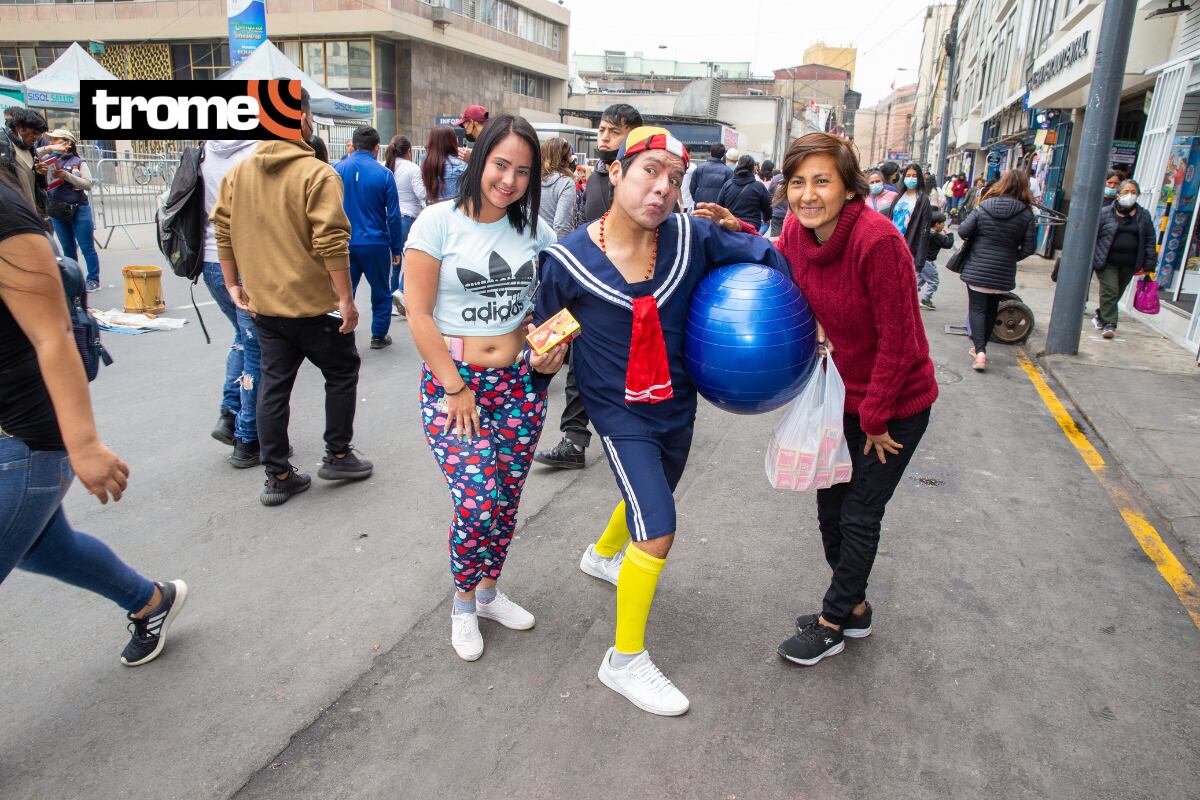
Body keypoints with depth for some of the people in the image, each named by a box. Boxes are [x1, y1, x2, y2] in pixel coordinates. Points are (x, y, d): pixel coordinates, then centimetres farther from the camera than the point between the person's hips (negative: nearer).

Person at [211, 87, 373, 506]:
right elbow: (331, 243, -20)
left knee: (273, 385, 11)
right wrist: (346, 299, -16)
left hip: (264, 304, 6)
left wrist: (233, 285, 16)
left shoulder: (238, 173, 6)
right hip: (314, 304, -6)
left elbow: (223, 232, 8)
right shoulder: (317, 173, -14)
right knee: (341, 372, 14)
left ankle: (277, 476, 16)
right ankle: (337, 455, 20)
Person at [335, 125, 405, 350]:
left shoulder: (337, 170, -2)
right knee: (380, 292, 13)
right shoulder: (384, 174, -8)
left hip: (344, 243, 2)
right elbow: (393, 216, -6)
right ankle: (379, 336, 20)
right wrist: (397, 249, 3)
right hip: (375, 244, -2)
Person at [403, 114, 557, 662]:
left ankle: (489, 593, 37)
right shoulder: (440, 221, -7)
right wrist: (456, 388, -12)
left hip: (520, 382, 5)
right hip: (452, 381, -4)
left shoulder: (534, 230, 6)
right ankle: (463, 606, 18)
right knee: (477, 504, -11)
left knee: (506, 501, 12)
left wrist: (559, 340, -5)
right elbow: (419, 315, -10)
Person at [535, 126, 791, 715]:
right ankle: (625, 661, 8)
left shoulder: (692, 236, -12)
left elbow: (766, 258, -1)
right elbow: (546, 323, 0)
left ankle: (602, 555, 63)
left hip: (677, 402, 5)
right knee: (657, 533, -14)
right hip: (620, 412, -5)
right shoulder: (569, 259, -16)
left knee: (650, 495, 29)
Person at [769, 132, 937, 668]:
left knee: (860, 514, 5)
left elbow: (898, 340, -24)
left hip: (896, 402, -7)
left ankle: (833, 623, 25)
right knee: (831, 504, 16)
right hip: (845, 396, 7)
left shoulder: (877, 240, -29)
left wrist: (875, 417, -16)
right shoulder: (798, 229, -10)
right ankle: (854, 608, 38)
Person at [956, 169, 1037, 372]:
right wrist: (1012, 256, 11)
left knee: (977, 309, 3)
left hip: (976, 269, -1)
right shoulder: (1026, 214, -7)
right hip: (1003, 273, 1)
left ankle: (980, 350, -15)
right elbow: (1029, 247, -7)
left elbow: (963, 231, -11)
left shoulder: (984, 207, -9)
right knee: (991, 310, 17)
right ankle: (980, 347, 29)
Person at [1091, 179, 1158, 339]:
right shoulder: (1105, 213, -1)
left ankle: (1101, 316, 31)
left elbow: (1150, 241, 10)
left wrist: (1149, 264, 5)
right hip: (1107, 262, -4)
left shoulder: (1143, 216, 8)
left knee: (1117, 293, 12)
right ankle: (1109, 324, -10)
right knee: (1110, 291, -12)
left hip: (1129, 265, 4)